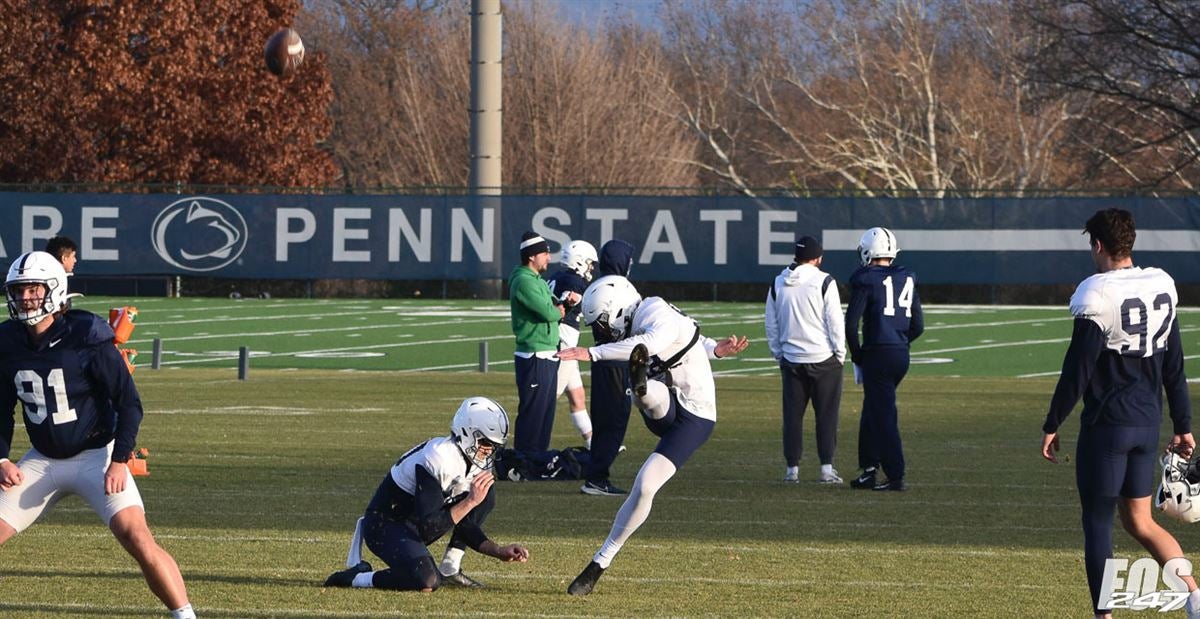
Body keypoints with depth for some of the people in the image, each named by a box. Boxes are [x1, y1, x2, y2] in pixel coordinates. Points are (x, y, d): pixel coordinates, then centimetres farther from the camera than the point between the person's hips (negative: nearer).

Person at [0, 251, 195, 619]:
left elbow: (129, 402, -13)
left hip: (95, 455, -5)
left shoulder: (86, 338, -17)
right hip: (42, 461, 5)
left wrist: (119, 461, -21)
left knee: (137, 539, -21)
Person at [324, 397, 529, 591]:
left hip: (416, 523, 9)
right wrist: (470, 501, -29)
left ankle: (449, 570, 6)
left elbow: (466, 527, 5)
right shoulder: (438, 459, -28)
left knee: (487, 494, 4)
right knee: (426, 582, -33)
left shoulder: (474, 463, -1)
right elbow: (429, 528, -29)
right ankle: (355, 577, -10)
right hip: (385, 524, -9)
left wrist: (500, 552, -6)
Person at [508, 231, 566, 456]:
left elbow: (554, 309, 18)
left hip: (547, 356, 10)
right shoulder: (524, 281, -15)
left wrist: (557, 308, -6)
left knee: (545, 411, 15)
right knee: (533, 412, -7)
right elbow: (548, 313, -22)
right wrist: (558, 310, 0)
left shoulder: (538, 281, 17)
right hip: (535, 358, -10)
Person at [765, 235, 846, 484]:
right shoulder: (823, 282, -10)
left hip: (791, 360, 4)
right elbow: (835, 322, -9)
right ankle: (826, 468, -1)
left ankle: (792, 468, 9)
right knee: (826, 414, 2)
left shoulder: (778, 284, 4)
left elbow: (771, 325, 9)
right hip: (823, 360, -4)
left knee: (792, 415, 8)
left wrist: (778, 354, 18)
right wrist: (840, 354, 1)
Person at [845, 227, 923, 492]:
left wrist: (856, 354, 2)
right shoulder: (907, 280, 11)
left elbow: (851, 323, -12)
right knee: (872, 412, 18)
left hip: (877, 355, -7)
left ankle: (896, 477, -5)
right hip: (901, 355, 7)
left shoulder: (866, 280, -8)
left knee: (884, 417, -3)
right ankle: (869, 470, 20)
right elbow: (918, 326, 13)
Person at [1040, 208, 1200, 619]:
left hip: (1106, 424, -7)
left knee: (1097, 523, 4)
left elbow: (1077, 371, -14)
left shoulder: (1098, 296, -16)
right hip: (1148, 423, 7)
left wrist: (1052, 425, -4)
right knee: (1139, 520, 15)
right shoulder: (1163, 288, 5)